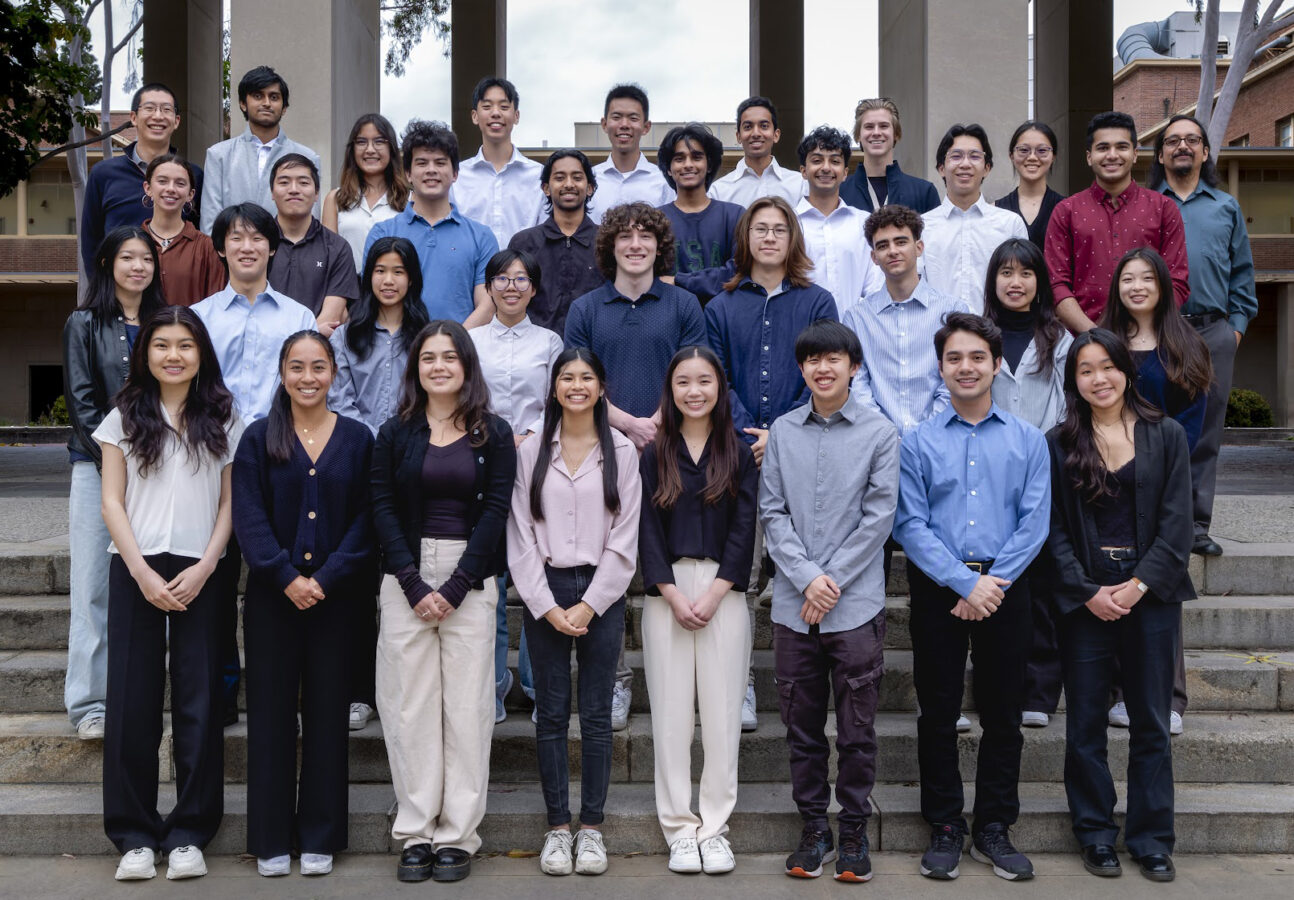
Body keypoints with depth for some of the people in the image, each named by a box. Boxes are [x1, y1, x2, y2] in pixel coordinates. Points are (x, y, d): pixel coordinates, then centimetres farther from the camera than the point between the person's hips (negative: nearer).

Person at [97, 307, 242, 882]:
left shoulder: (222, 421, 8)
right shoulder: (125, 418, 7)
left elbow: (230, 503, 6)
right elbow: (112, 501, 3)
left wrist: (203, 567, -7)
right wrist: (143, 572, -8)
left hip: (199, 574, 0)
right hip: (135, 571, 0)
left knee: (199, 700, 0)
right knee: (132, 699, -1)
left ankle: (189, 833, 9)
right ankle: (134, 834, 9)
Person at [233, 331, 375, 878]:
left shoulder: (357, 439, 4)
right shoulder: (259, 439, 3)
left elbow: (365, 519, -1)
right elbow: (249, 516, -4)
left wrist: (326, 578, -12)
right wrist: (285, 576, -15)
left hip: (334, 597, 0)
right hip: (271, 595, 0)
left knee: (327, 710, 6)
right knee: (271, 711, 5)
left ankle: (320, 836, 17)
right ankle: (271, 839, 16)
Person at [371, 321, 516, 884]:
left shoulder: (494, 435, 5)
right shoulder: (395, 433, 8)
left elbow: (495, 512, -1)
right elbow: (383, 510, 2)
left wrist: (454, 588, -10)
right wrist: (415, 585, -9)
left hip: (469, 580, -1)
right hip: (405, 580, 1)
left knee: (467, 705, -1)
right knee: (409, 704, 1)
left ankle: (458, 835, 8)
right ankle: (416, 832, 11)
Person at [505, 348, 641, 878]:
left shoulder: (621, 452, 3)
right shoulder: (531, 453, 5)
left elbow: (624, 540, -1)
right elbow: (521, 538, 2)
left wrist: (588, 605, -7)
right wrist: (548, 606, -6)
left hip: (601, 594, -1)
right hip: (544, 594, 1)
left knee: (596, 714, 4)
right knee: (551, 714, 5)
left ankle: (592, 827, 14)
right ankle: (557, 827, 14)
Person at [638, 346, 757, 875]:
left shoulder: (739, 454, 7)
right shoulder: (653, 455, 8)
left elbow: (744, 529, 0)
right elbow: (647, 529, 2)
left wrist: (713, 593, -10)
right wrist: (673, 594, -9)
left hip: (723, 589, 0)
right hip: (665, 592, 0)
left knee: (722, 708, 1)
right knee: (671, 709, 2)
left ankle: (715, 826, 10)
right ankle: (679, 826, 11)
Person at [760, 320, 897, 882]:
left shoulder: (879, 433, 1)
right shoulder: (782, 432, 7)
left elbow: (878, 517, -3)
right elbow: (772, 513, 3)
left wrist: (832, 582, -8)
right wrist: (806, 578, -9)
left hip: (855, 605, -2)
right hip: (793, 606, 2)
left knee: (857, 729, 5)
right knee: (801, 726, 10)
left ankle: (854, 831, 19)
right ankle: (813, 827, 23)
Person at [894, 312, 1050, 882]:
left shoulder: (1027, 440, 5)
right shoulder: (917, 442, 2)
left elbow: (1034, 521, -1)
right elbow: (910, 526, -4)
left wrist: (992, 584, -11)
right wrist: (965, 582, -13)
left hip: (1003, 588, 1)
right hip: (937, 589, -1)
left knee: (1003, 713, 7)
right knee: (938, 713, 5)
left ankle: (994, 830, 20)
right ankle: (944, 829, 18)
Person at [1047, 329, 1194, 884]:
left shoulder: (1166, 437, 5)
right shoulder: (1058, 444, 3)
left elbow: (1176, 522, -1)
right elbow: (1054, 530, 0)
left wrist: (1140, 584, -11)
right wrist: (1088, 591, -11)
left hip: (1151, 595, 0)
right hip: (1085, 600, 0)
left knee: (1151, 723, 7)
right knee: (1086, 724, 6)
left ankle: (1151, 839, 18)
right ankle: (1095, 834, 19)